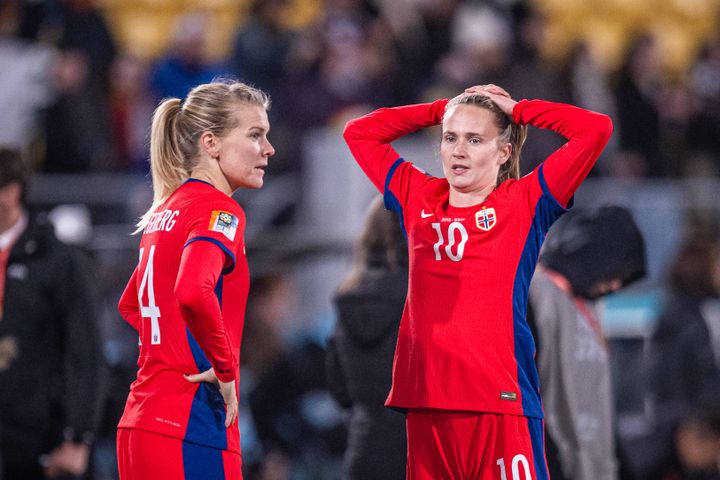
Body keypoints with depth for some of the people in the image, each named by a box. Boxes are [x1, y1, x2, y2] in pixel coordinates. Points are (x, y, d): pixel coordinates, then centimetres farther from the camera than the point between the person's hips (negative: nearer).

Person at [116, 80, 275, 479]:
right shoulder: (219, 210, -10)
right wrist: (226, 369, -16)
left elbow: (130, 305, 31)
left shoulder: (166, 210, 17)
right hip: (190, 428, -9)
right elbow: (194, 293, -29)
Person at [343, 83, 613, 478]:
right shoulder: (417, 198, 14)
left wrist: (514, 109, 6)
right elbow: (359, 132, 24)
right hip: (426, 403, 4)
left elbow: (596, 129, -5)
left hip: (502, 400, -4)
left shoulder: (524, 202, 3)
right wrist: (442, 109, 19)